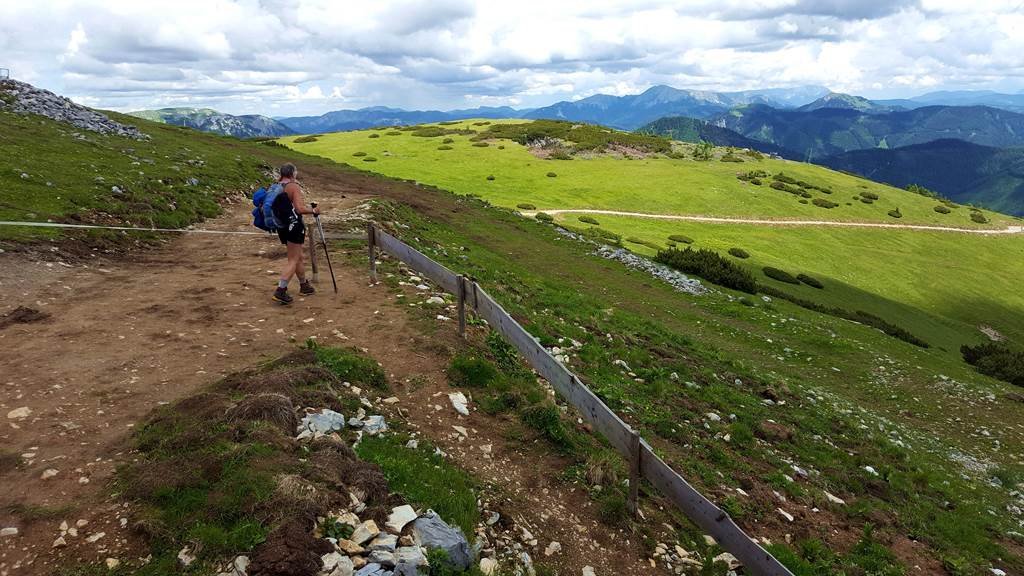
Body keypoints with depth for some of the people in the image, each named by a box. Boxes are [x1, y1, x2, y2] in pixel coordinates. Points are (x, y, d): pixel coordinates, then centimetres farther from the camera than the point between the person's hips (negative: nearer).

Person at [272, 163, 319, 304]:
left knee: (299, 257, 20)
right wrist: (313, 210, -5)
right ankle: (280, 291, -10)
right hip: (294, 226, -8)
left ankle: (304, 286, 32)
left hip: (282, 226, 8)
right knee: (293, 260, -4)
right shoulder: (294, 186, -11)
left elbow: (272, 207, 15)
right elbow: (300, 208, -20)